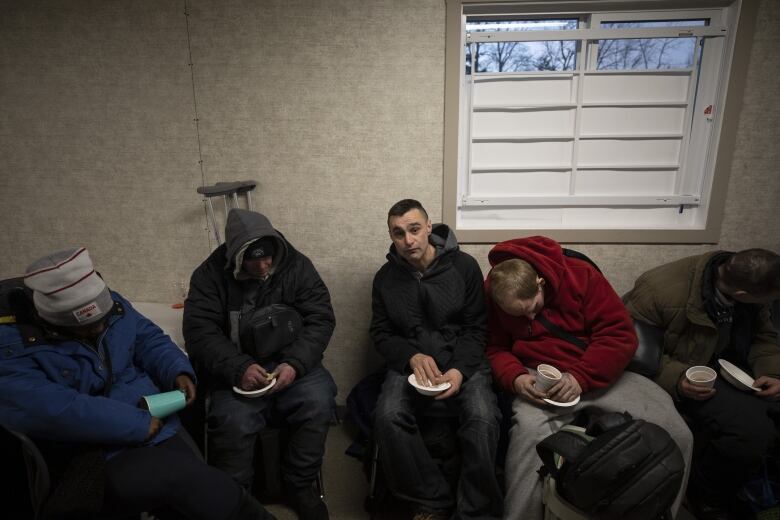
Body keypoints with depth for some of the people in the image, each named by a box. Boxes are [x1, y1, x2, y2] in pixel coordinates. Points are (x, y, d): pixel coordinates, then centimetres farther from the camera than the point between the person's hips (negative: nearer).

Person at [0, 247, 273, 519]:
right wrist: (139, 425, -23)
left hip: (157, 424, 6)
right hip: (97, 458, -6)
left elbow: (150, 339, 13)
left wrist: (179, 372, -7)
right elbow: (53, 412, -26)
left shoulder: (112, 304, 4)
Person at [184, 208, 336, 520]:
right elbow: (200, 333, -11)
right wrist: (238, 369, -28)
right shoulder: (210, 274, -5)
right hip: (237, 369, -1)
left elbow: (320, 319, -7)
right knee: (233, 421, -28)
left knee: (319, 401, -25)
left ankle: (299, 483, 0)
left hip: (291, 363, 1)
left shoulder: (297, 265, -4)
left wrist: (295, 363, -24)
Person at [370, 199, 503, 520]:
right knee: (388, 417, -27)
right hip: (410, 363, 2)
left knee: (482, 417, -30)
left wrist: (459, 370, -19)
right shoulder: (385, 277, 4)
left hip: (463, 361, -1)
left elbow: (475, 329, -2)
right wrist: (413, 357, -13)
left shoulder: (464, 266, -3)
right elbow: (381, 333, 7)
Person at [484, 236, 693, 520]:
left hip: (599, 374, 2)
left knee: (676, 433, -15)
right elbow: (494, 348, -2)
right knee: (529, 433, -35)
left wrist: (580, 377, -24)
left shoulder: (581, 275, -12)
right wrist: (515, 378, -23)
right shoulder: (493, 291, -8)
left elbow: (621, 335, -13)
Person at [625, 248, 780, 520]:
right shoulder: (660, 291, -31)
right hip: (688, 374, -7)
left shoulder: (747, 277, -10)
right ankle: (706, 497, 4)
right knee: (752, 431, -26)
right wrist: (675, 378, -35)